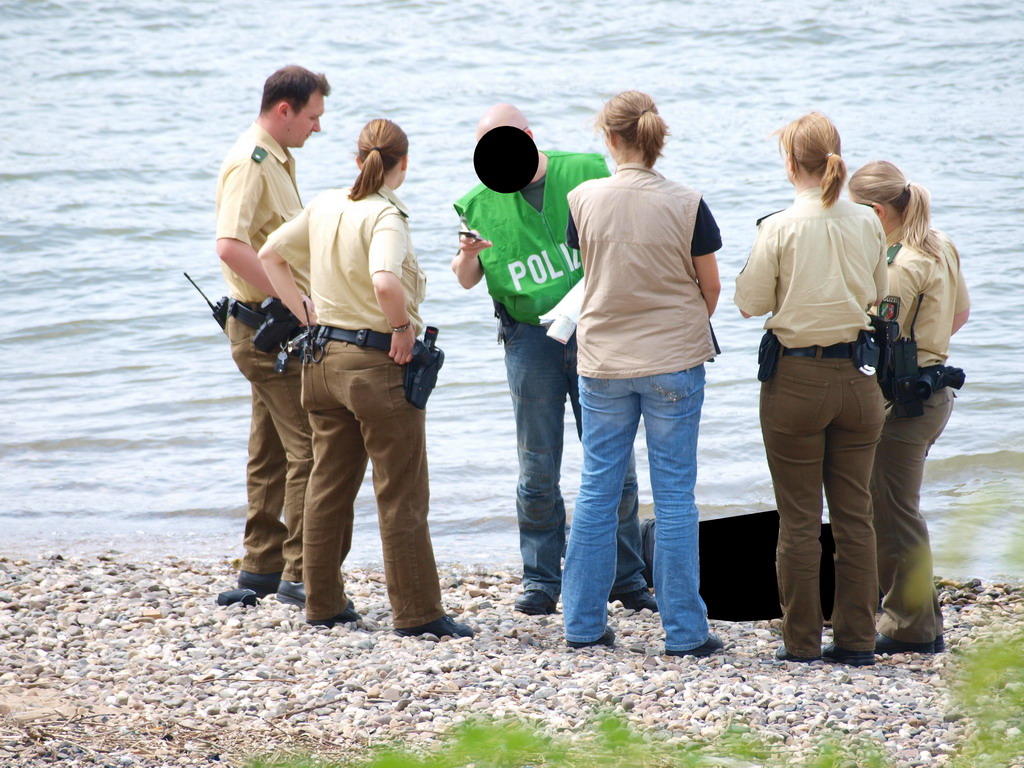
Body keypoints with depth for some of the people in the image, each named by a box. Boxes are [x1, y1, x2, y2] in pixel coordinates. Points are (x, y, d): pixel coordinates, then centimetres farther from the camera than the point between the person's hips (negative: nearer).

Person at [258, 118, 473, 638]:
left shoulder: (324, 206, 4)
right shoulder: (386, 216, -18)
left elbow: (270, 255, 15)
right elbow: (385, 282, -35)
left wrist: (305, 313, 12)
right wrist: (403, 326, -18)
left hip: (325, 357, 7)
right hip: (378, 362, -7)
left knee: (329, 485, 15)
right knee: (402, 494, 0)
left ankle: (323, 603, 21)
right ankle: (417, 611, 3)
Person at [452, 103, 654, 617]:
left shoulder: (586, 172, -1)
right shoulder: (483, 202, 3)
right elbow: (466, 281, 8)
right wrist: (467, 257, -15)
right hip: (530, 338, 1)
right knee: (538, 468, 1)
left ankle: (626, 578, 13)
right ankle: (540, 580, 11)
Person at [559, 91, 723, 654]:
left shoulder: (582, 201, -7)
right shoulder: (686, 206, -11)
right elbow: (711, 288, 0)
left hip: (602, 362, 2)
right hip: (674, 363, -2)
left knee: (597, 490, 11)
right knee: (674, 493, 3)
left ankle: (583, 624, 14)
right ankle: (684, 632, 5)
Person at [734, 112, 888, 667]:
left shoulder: (779, 230, -13)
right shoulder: (866, 224, -2)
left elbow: (750, 303, -6)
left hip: (797, 378, -3)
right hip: (857, 378, 3)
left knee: (799, 518, 4)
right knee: (854, 515, 10)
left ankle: (801, 641, 8)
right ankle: (856, 638, 11)